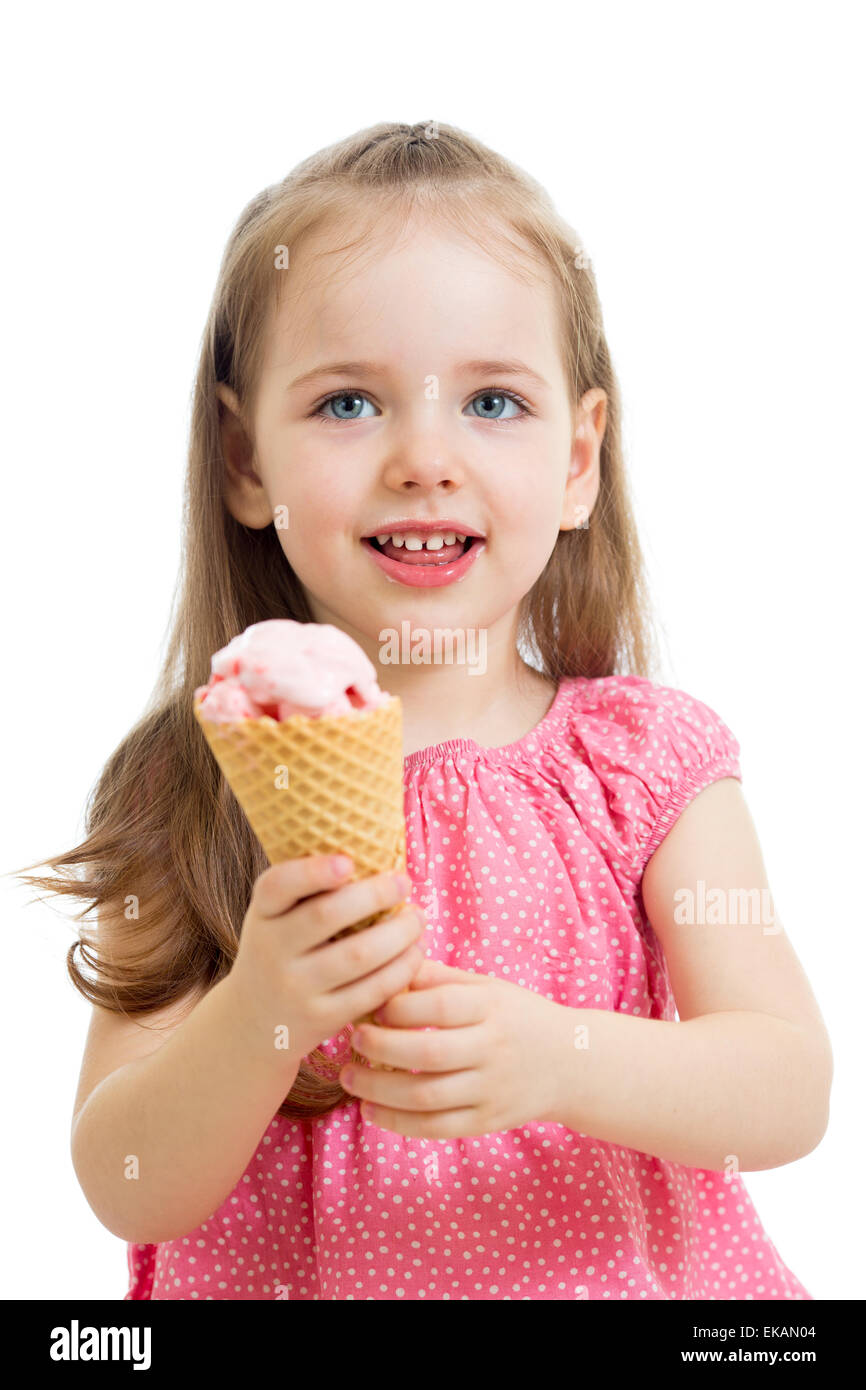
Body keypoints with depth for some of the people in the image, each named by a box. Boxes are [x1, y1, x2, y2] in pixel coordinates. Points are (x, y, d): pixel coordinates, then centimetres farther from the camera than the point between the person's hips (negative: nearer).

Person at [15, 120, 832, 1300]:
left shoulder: (652, 766, -4)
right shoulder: (197, 791, -6)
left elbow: (792, 1092, -9)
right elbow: (128, 1192, -8)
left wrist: (556, 1060, -25)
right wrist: (258, 1019, -25)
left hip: (618, 1273, 2)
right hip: (289, 1278, -1)